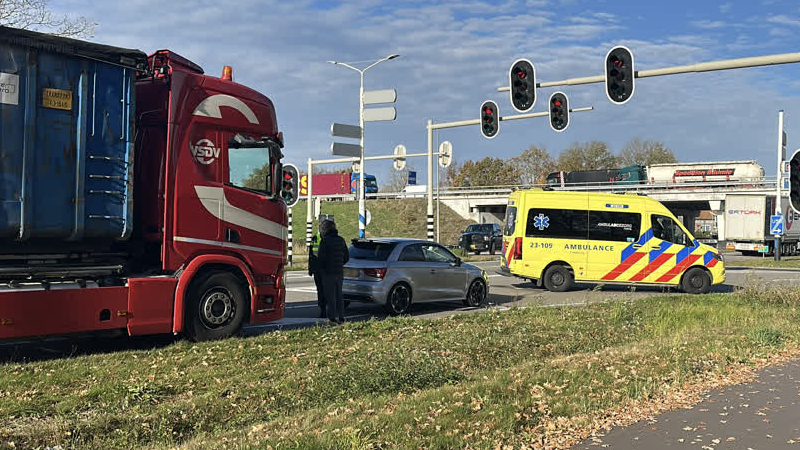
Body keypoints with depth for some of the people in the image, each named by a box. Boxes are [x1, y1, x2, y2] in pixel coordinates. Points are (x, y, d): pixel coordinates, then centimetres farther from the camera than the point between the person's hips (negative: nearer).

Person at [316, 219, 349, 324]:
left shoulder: (325, 241, -10)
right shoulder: (341, 240, 9)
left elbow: (320, 257, -14)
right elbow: (347, 257, 13)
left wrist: (321, 268, 3)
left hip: (328, 273, -6)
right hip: (339, 272, 6)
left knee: (330, 296, -2)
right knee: (339, 295, 13)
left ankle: (332, 317, -3)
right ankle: (341, 317, 12)